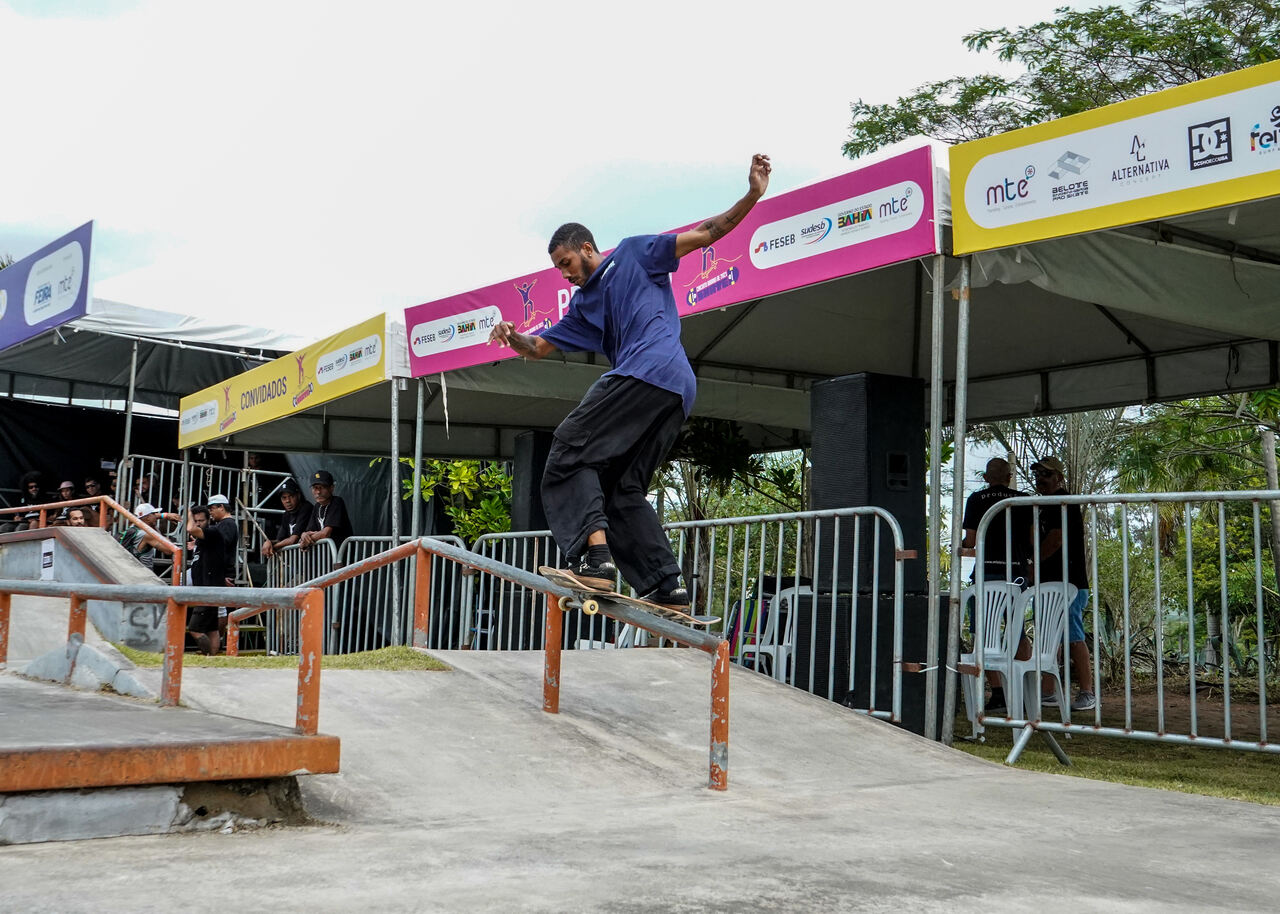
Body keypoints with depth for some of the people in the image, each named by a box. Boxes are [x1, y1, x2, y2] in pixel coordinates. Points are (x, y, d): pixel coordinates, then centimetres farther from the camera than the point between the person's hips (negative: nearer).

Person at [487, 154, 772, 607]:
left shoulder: (633, 254, 14)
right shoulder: (582, 306, 33)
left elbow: (705, 234, 10)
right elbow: (540, 347, 30)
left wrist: (753, 195, 0)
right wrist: (513, 338, 8)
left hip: (649, 372, -9)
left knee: (571, 451, -14)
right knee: (623, 490, 9)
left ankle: (595, 553, -30)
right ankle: (667, 584, 3)